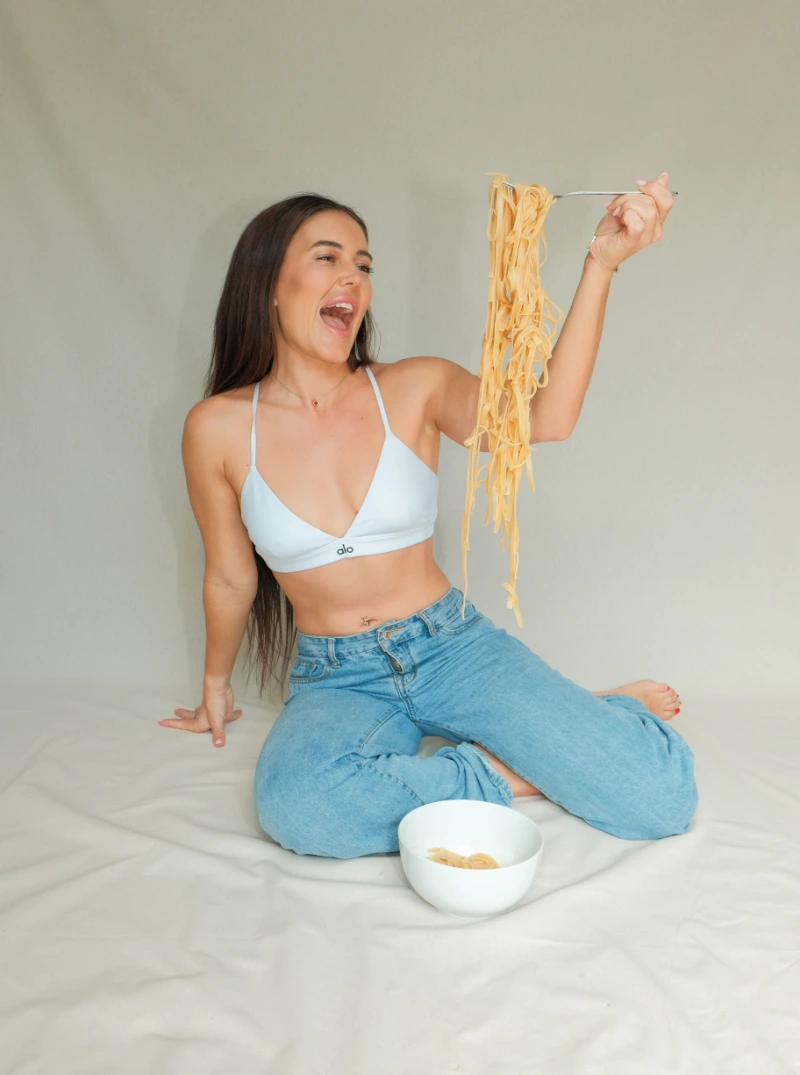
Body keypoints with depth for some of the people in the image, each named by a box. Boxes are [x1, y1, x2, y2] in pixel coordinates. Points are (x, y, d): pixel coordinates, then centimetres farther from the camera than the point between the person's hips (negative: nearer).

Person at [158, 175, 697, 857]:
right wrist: (215, 687, 21)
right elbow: (230, 579, 9)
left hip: (451, 647, 0)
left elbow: (545, 418, -22)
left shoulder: (415, 389, -4)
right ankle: (500, 774, -11)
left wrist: (601, 263, -32)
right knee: (297, 807, -36)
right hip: (336, 678, 1)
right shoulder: (219, 428, -5)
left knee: (663, 795, -18)